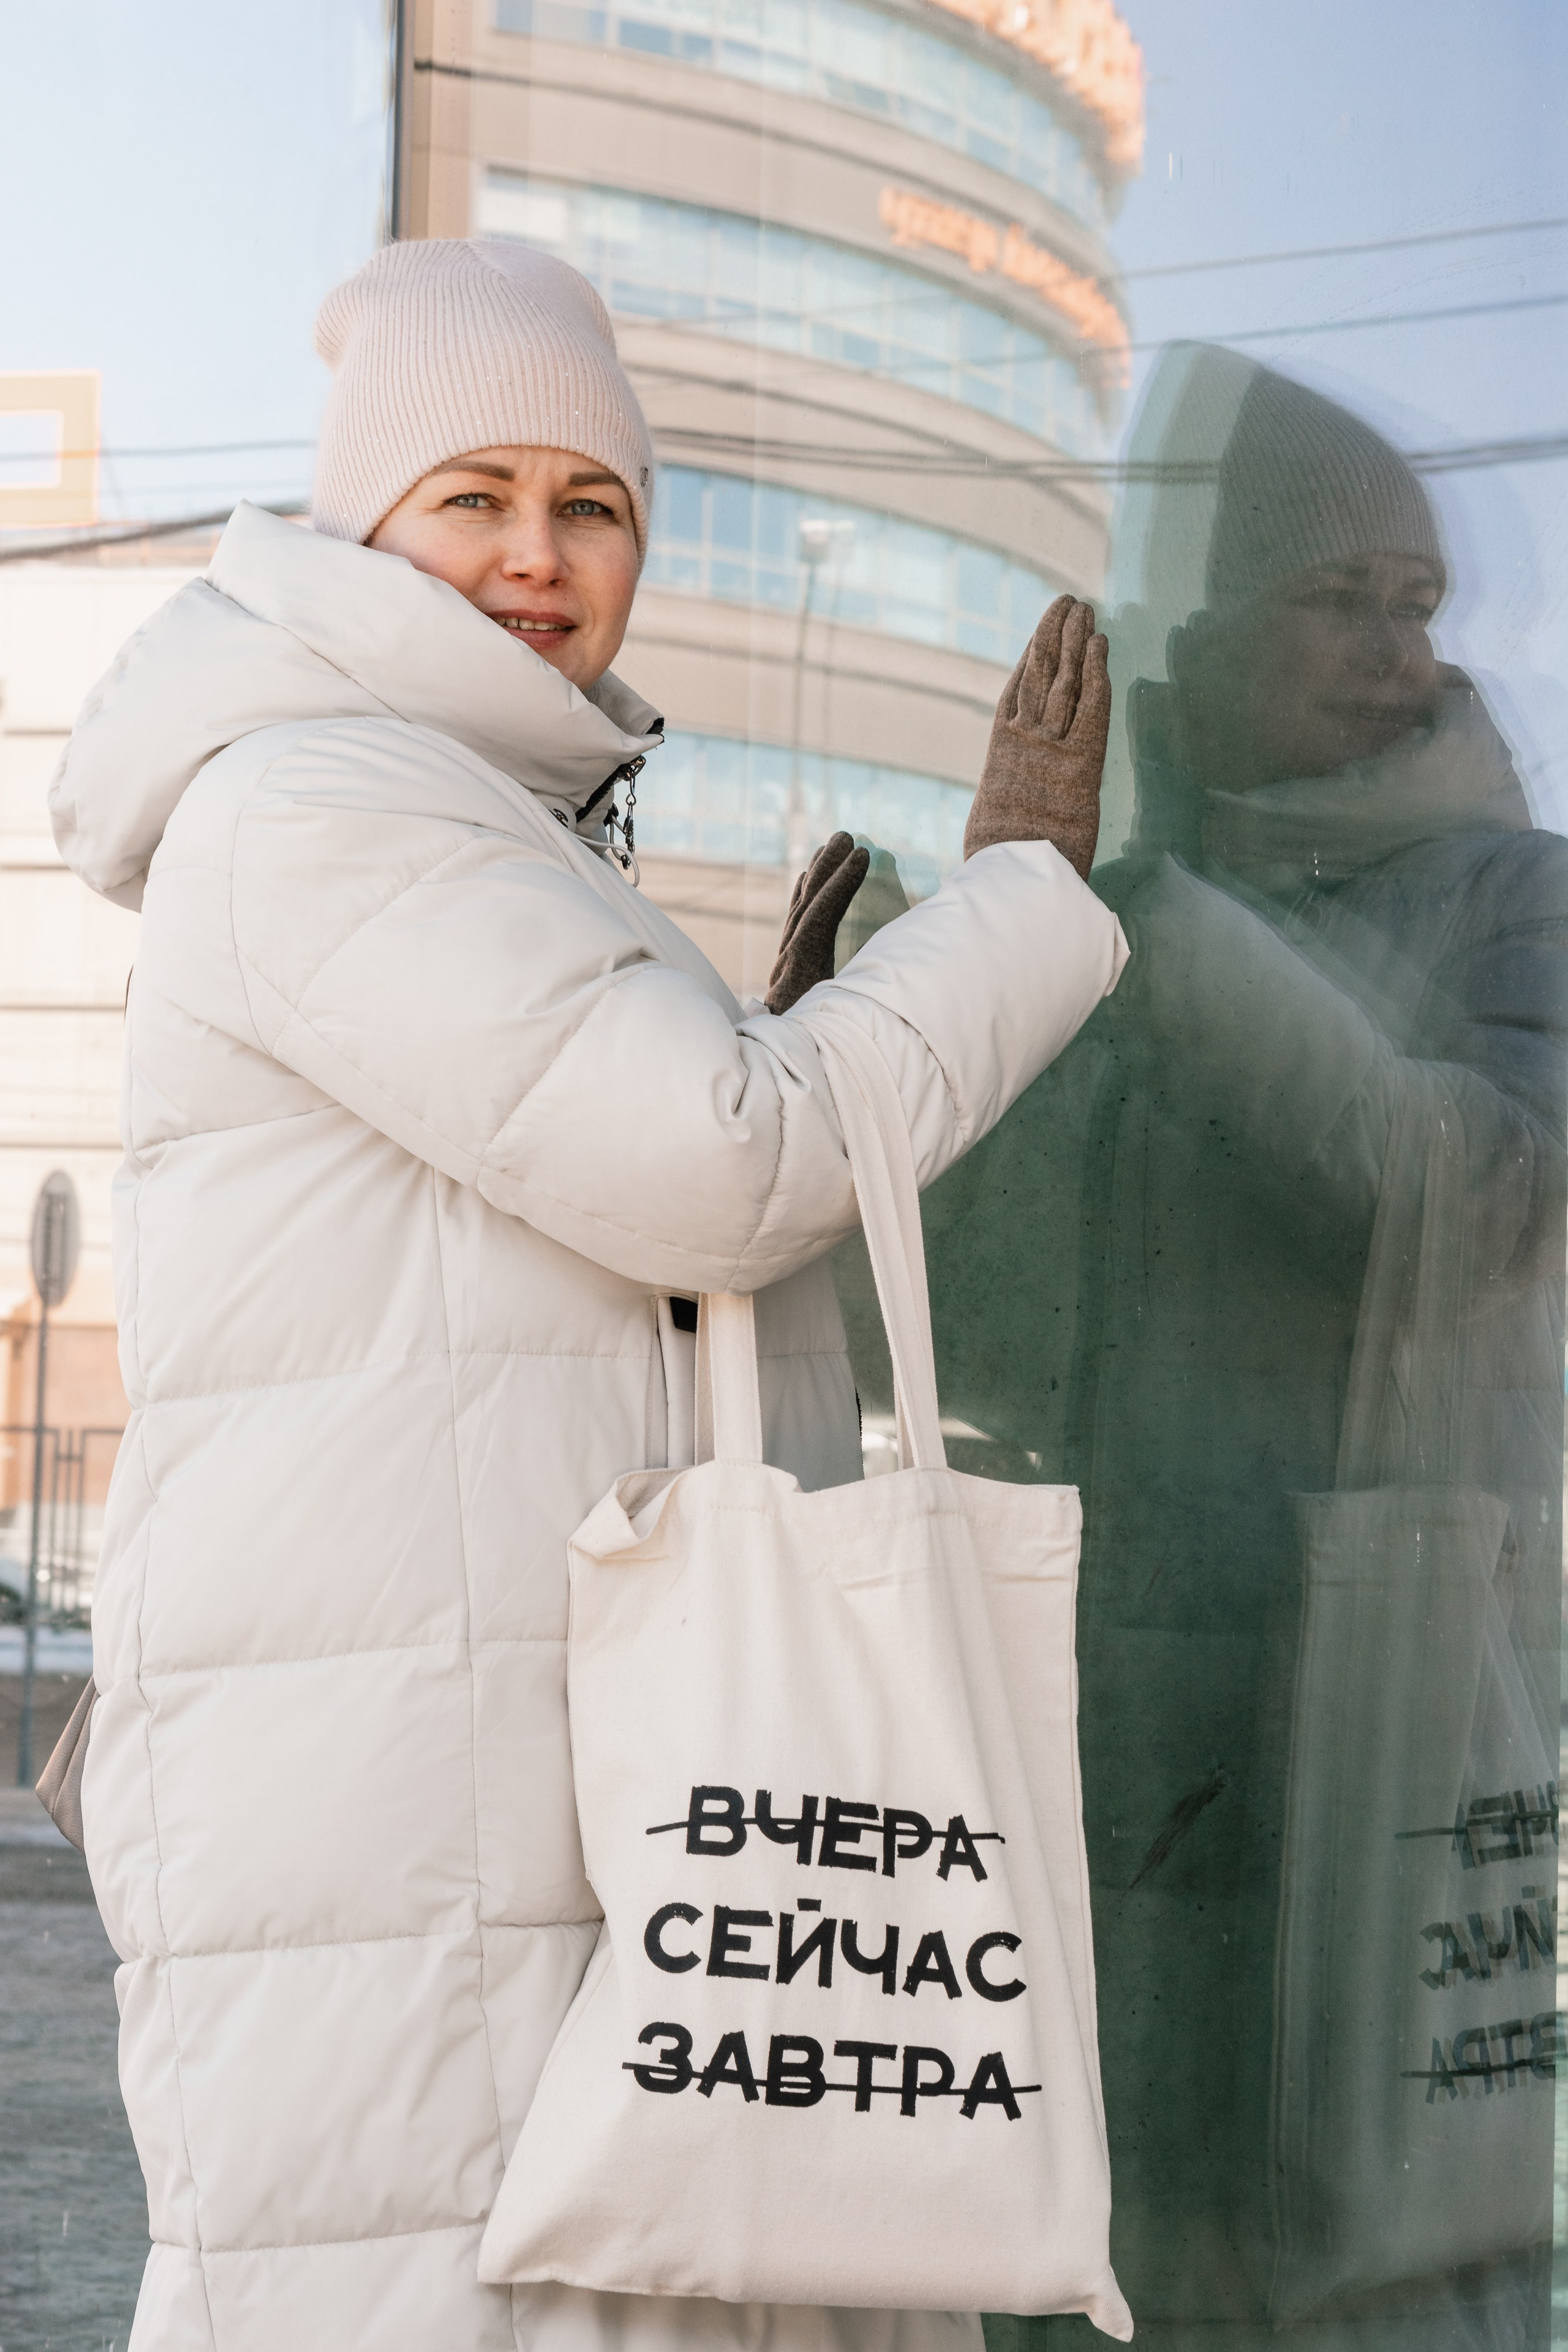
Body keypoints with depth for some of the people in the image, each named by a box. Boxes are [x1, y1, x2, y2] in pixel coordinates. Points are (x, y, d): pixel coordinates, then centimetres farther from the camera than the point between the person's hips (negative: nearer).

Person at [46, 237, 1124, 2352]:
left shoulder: (513, 860, 24)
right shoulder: (313, 802, -7)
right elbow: (720, 1182, -14)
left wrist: (779, 1046, 24)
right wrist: (1024, 893, -2)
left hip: (607, 1839, 10)